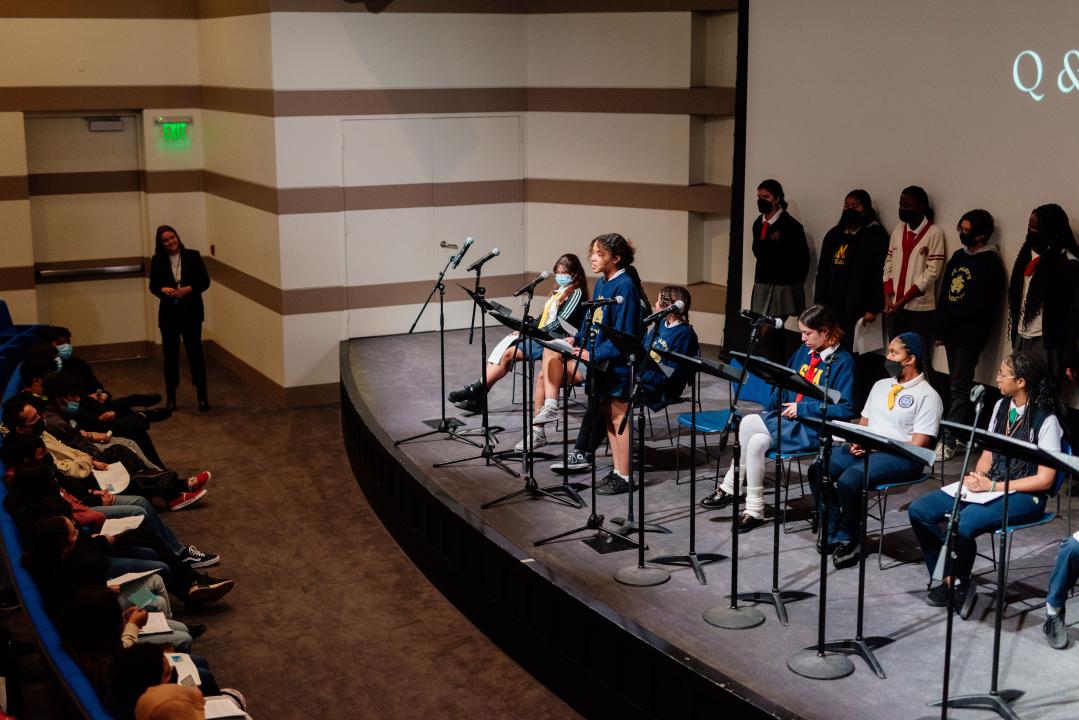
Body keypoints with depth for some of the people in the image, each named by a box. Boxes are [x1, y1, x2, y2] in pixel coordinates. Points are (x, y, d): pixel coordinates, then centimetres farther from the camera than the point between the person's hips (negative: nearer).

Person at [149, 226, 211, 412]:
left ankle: (202, 397, 6)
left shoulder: (193, 256, -3)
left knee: (195, 353, -1)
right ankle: (171, 398, 17)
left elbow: (205, 281, -2)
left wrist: (188, 289, -19)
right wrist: (163, 290, -16)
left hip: (191, 313, -1)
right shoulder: (157, 261, 0)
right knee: (170, 355, 7)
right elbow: (153, 285, 6)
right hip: (168, 314, 2)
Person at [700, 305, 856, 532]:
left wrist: (802, 409, -18)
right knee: (756, 442, -20)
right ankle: (754, 511, -10)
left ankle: (729, 488, -7)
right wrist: (771, 407, 5)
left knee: (749, 423, -21)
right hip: (787, 418, 7)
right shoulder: (805, 351, 11)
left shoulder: (842, 362, -11)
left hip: (813, 430, -7)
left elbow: (845, 409, -17)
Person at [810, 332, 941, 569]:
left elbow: (917, 446, -12)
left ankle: (848, 539, -10)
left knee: (849, 480, -32)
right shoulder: (881, 385, 20)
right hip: (865, 449, 8)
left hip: (901, 458, -7)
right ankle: (832, 533, -9)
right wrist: (857, 440, 0)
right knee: (818, 470, -16)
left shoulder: (928, 396, -5)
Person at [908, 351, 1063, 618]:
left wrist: (993, 486, -17)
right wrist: (976, 476, -6)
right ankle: (946, 579, 0)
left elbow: (1044, 480, -14)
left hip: (1024, 496, -8)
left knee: (962, 525, -34)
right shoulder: (1001, 406, 10)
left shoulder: (1046, 420, -12)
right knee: (919, 511, -9)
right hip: (989, 485, 8)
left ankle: (959, 584, -6)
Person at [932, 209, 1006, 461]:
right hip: (952, 331, 7)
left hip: (970, 333, -7)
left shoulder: (989, 262, -8)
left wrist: (944, 325, -12)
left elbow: (976, 305, -14)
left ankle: (947, 441, -7)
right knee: (960, 385, 13)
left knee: (959, 388, -7)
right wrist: (939, 328, 5)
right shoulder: (958, 256, 15)